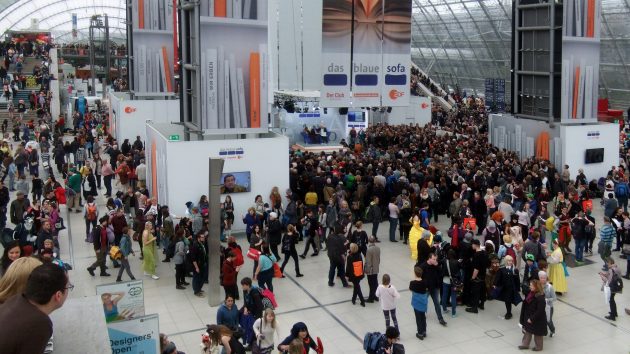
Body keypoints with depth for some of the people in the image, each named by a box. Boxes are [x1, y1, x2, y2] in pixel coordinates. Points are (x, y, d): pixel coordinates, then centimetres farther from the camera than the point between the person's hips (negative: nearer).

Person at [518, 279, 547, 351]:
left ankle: (538, 347, 31)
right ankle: (525, 344, 34)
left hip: (537, 320, -8)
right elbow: (526, 304, 9)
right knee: (527, 331, 19)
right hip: (528, 317, 8)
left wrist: (532, 319, -23)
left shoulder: (540, 297, -28)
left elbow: (540, 311, -28)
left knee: (537, 334, 12)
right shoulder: (531, 294, -2)